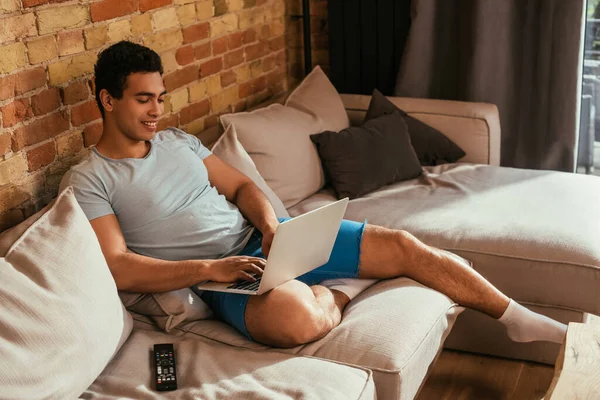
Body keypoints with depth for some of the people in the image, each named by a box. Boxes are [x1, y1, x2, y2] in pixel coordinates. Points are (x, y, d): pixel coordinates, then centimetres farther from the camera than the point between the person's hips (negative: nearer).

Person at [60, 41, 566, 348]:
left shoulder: (177, 140, 14)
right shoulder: (87, 181, -4)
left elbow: (241, 186, 16)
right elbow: (118, 268, -15)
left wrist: (271, 224, -7)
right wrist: (211, 268, -23)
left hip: (262, 240, 6)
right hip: (218, 275, -6)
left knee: (402, 246, -3)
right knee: (295, 316, -40)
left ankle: (522, 320, 14)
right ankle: (341, 290, -1)